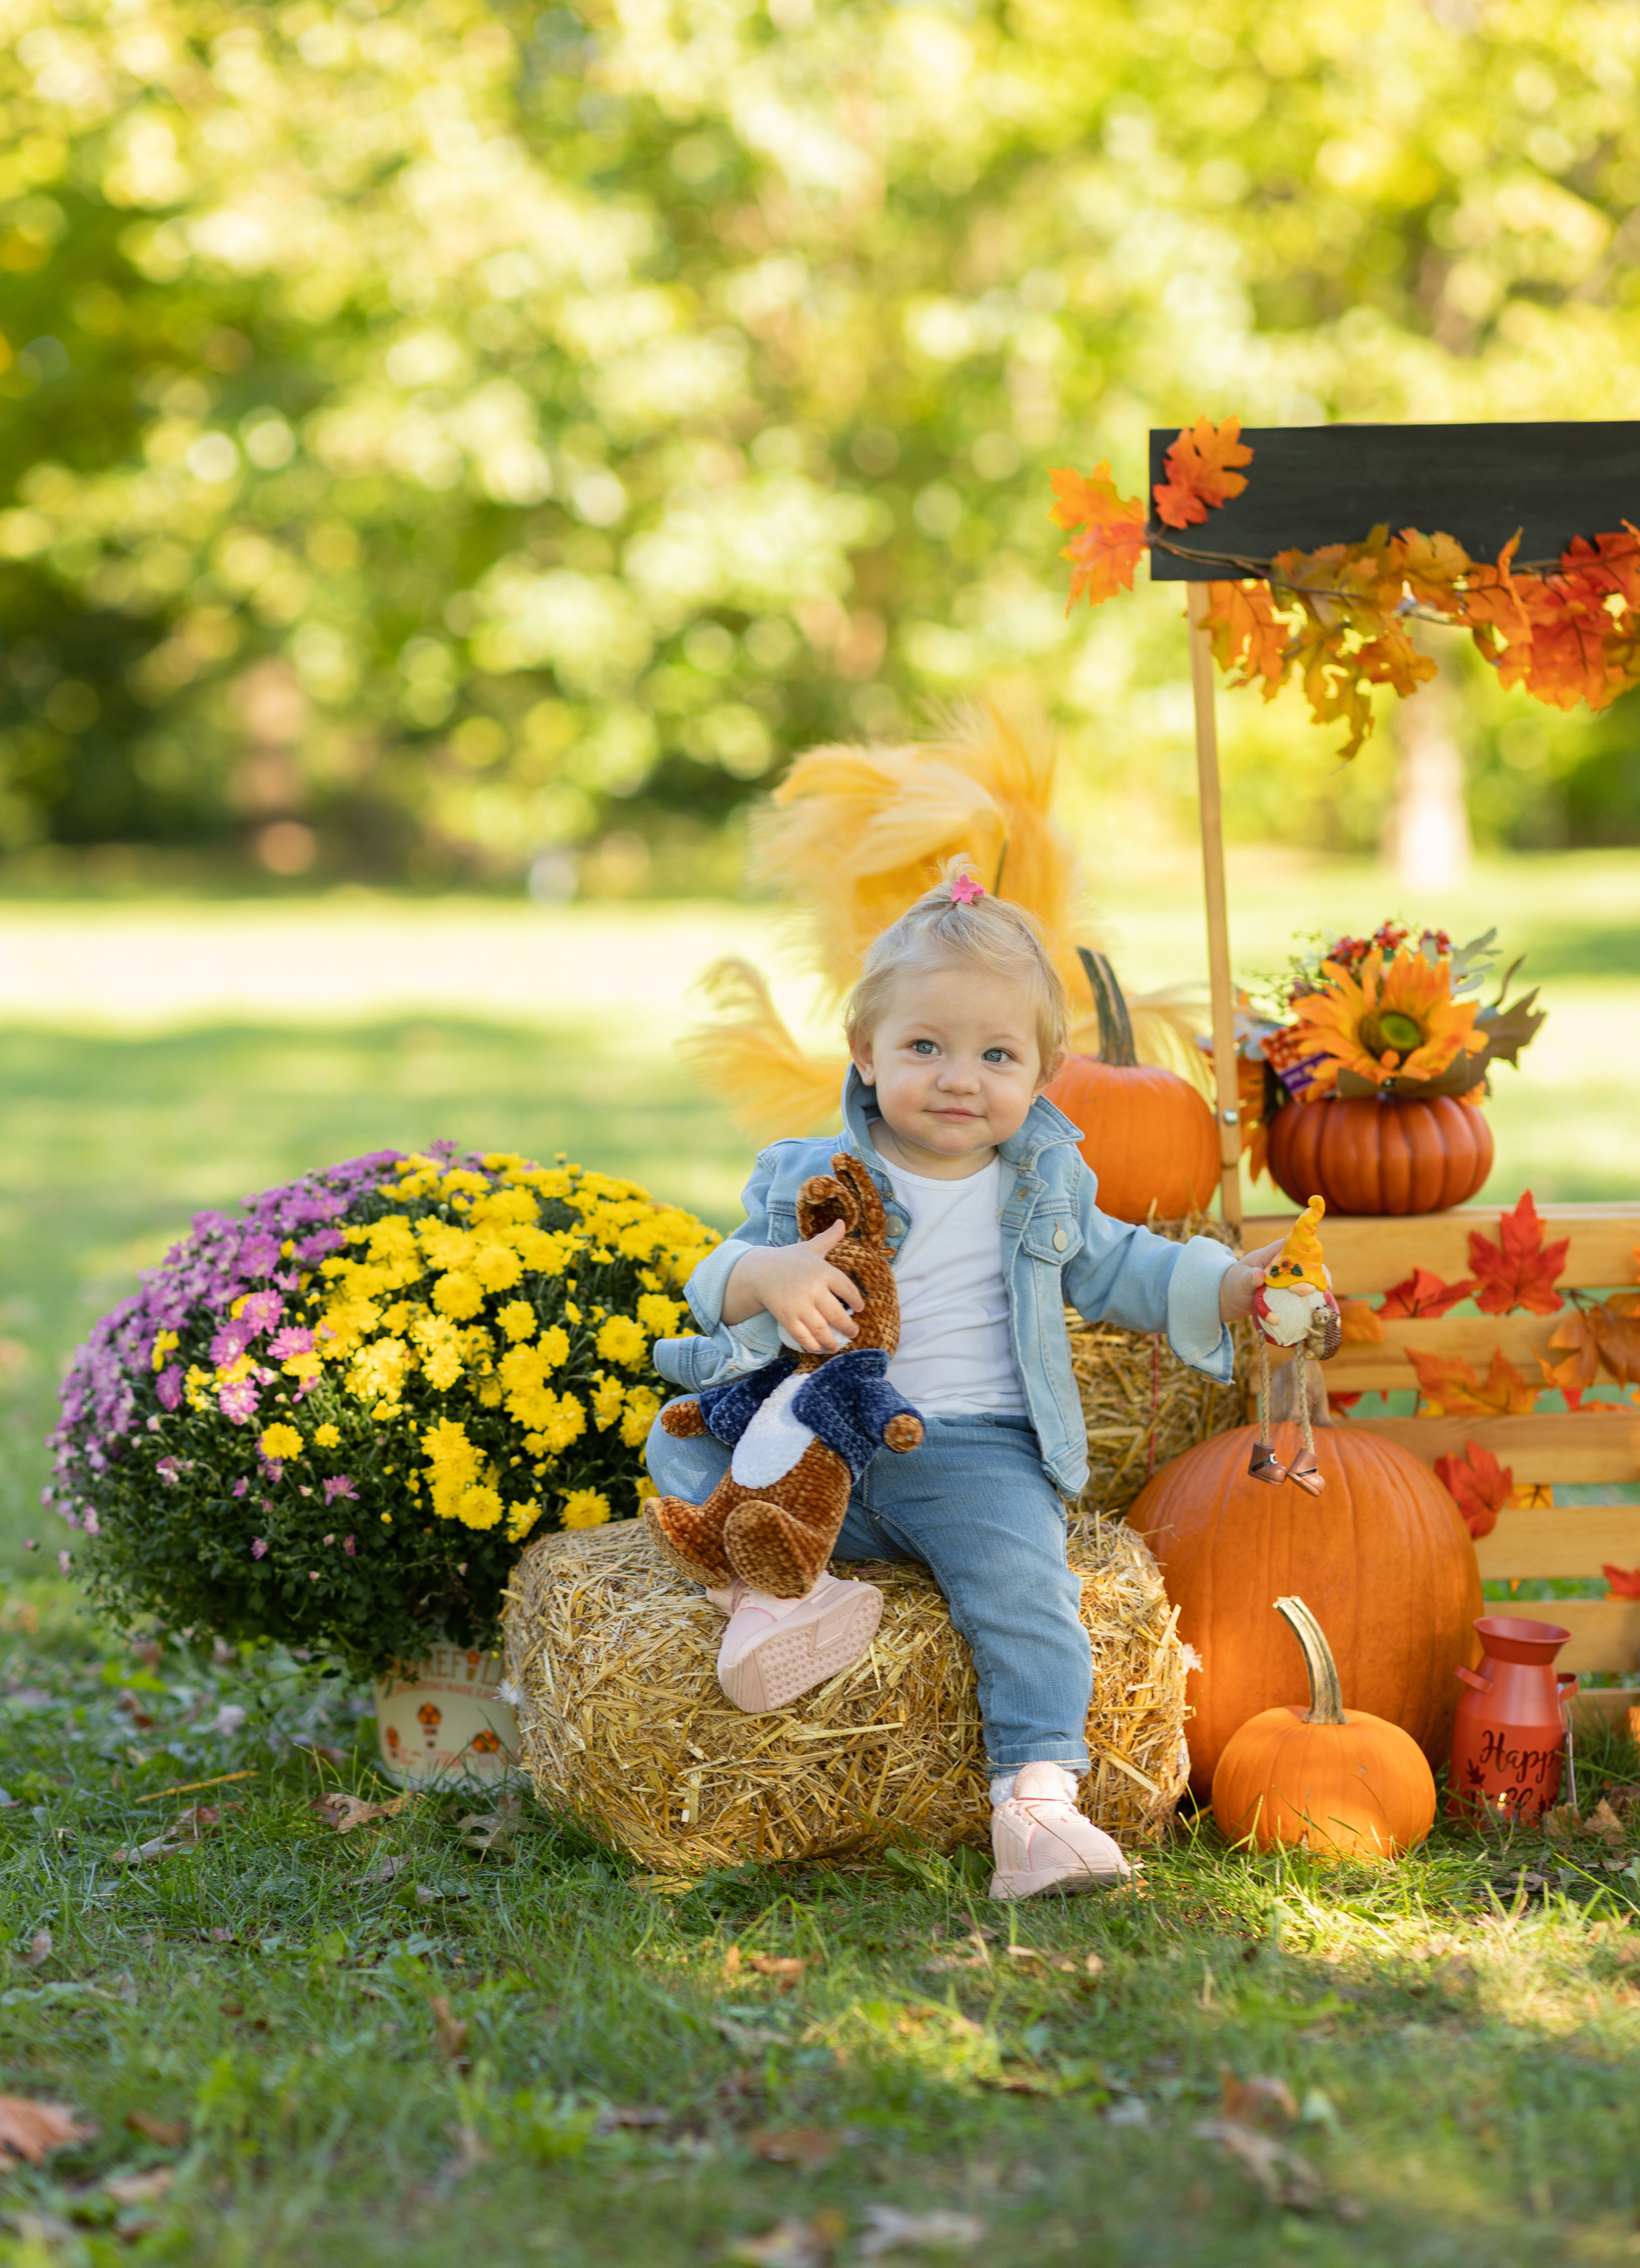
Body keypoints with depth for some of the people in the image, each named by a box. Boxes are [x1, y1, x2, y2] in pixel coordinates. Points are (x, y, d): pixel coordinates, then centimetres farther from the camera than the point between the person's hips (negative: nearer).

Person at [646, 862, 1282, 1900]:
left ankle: (1038, 1795, -33)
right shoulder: (812, 1179, 2)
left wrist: (1231, 1287, 8)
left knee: (1022, 1580, -29)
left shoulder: (1045, 1182, 10)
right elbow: (719, 1281, -3)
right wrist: (768, 1279, -28)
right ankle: (771, 1581, -32)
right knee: (680, 1443, -14)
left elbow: (1114, 1267, 22)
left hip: (977, 1454, -1)